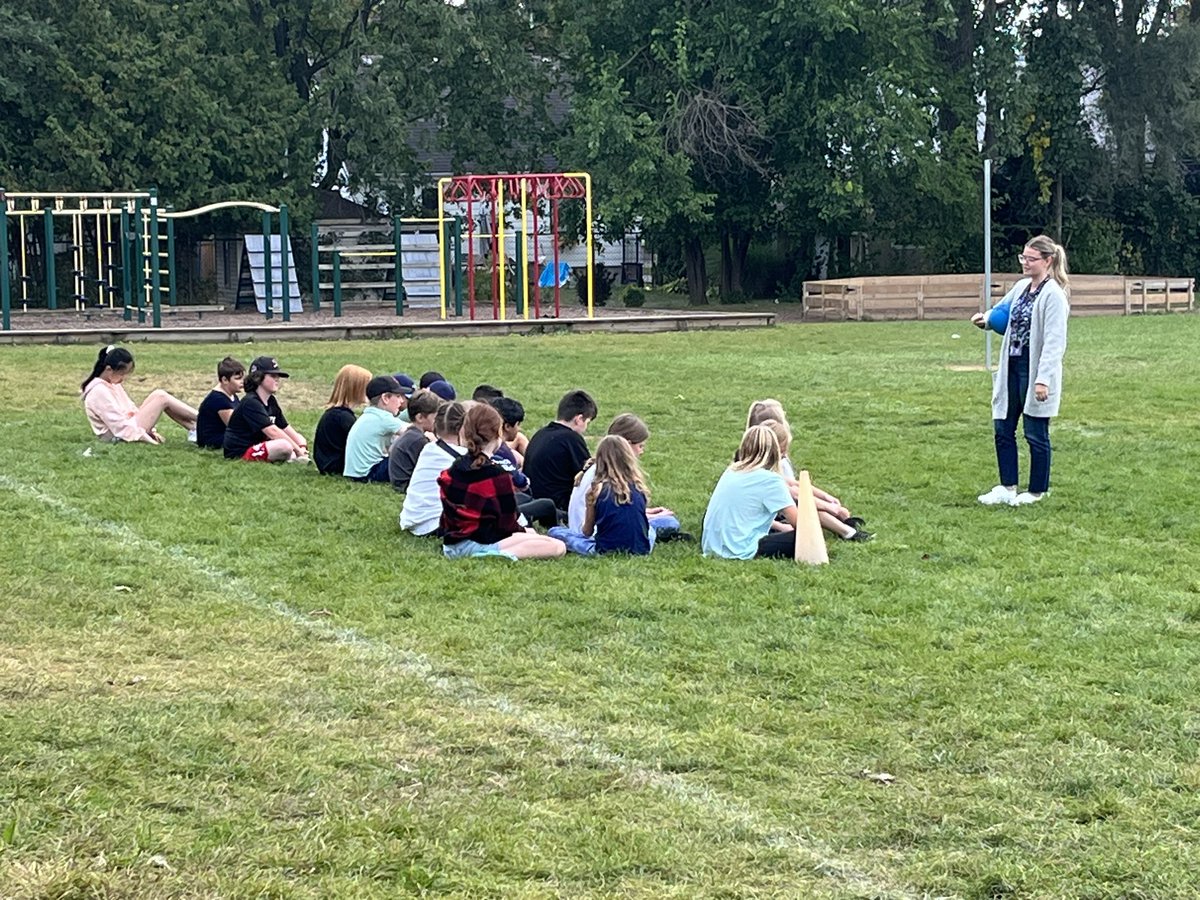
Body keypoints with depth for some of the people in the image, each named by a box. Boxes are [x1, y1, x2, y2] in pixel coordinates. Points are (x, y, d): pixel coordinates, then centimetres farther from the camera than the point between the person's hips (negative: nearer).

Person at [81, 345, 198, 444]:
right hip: (121, 436, -10)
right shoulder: (99, 392, -18)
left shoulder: (113, 384, 13)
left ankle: (194, 428, -2)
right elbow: (119, 425, -21)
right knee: (162, 398, -11)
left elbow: (131, 409, 19)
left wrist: (150, 431, 7)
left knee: (158, 395, 1)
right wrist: (151, 441, -21)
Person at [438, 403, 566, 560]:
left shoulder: (450, 472, 7)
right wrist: (524, 531, 12)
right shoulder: (498, 476, -14)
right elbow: (508, 524, -9)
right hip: (482, 544, -8)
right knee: (557, 547, -13)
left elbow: (447, 517, 14)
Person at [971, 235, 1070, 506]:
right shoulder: (1021, 287, 9)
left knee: (1036, 434, 4)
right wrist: (985, 319, 1)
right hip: (1013, 367, 8)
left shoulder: (1053, 295, -15)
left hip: (1035, 370, -8)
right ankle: (1007, 488, 22)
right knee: (1002, 429, 12)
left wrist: (1044, 379, -25)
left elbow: (1054, 342, -20)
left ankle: (1037, 491, 18)